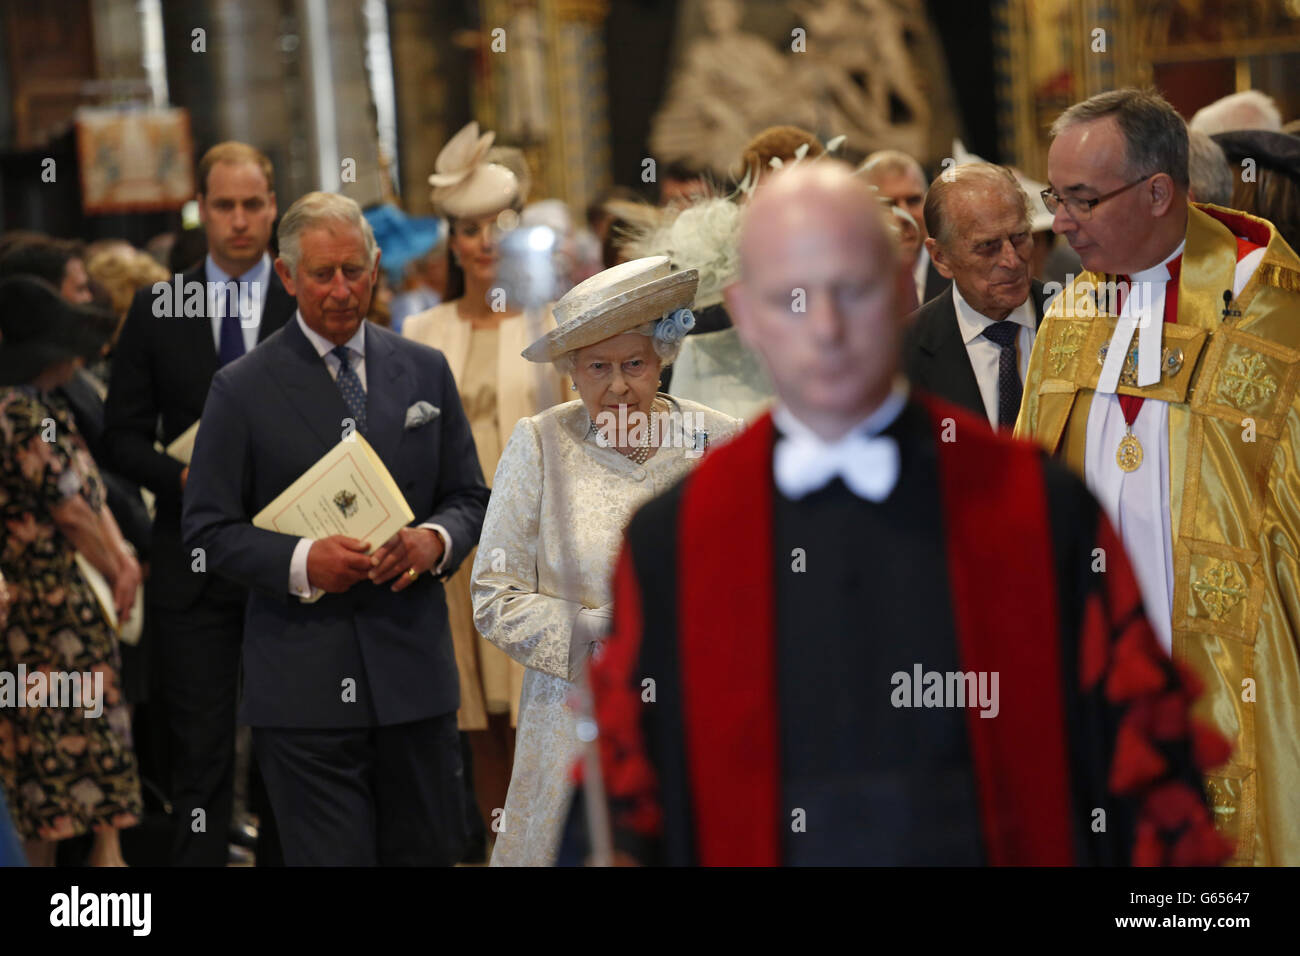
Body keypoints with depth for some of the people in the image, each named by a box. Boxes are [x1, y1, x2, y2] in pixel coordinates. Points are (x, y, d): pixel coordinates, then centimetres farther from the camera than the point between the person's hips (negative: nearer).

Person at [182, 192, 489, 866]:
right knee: (331, 858, -4)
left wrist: (435, 540, -9)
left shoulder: (425, 372, 11)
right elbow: (207, 529, 0)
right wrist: (299, 562, -17)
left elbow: (469, 497, 14)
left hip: (414, 666, 4)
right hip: (304, 682, -3)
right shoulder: (242, 389, 0)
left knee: (429, 853, 9)